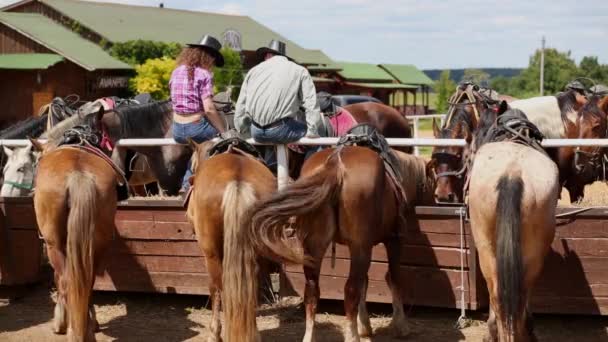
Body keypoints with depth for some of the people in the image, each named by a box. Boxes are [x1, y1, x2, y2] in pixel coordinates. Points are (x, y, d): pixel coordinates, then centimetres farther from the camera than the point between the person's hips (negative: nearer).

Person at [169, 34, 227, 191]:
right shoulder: (204, 74, -10)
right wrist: (223, 131, -8)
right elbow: (209, 109, -17)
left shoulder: (176, 72, 8)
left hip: (177, 131, 7)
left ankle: (188, 182, 27)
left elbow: (175, 102, 14)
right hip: (196, 128, -7)